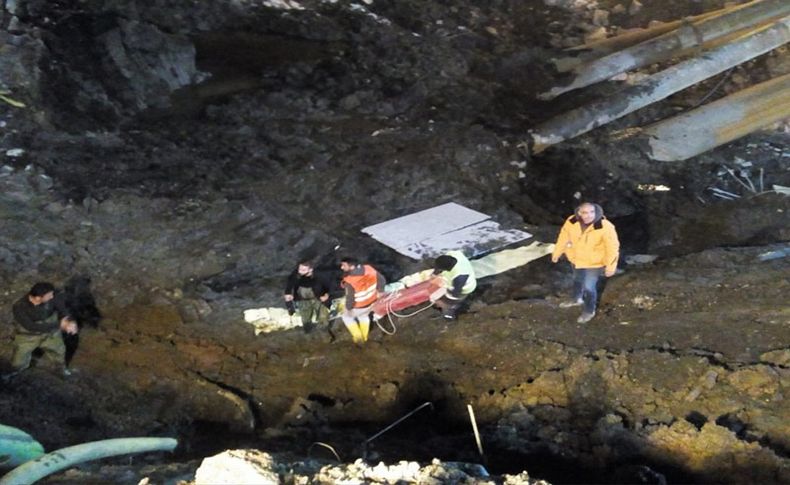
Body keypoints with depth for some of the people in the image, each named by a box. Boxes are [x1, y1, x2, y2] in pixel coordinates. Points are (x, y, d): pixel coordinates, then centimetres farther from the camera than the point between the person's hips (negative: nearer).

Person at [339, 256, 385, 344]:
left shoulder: (350, 281, -38)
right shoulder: (369, 269, -21)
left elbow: (350, 298, -28)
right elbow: (382, 280, -7)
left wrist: (349, 309, -8)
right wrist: (379, 291, 11)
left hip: (358, 307, -5)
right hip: (371, 301, 5)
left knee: (347, 317, 27)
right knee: (364, 316, 35)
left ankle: (358, 337, 36)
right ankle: (364, 337, 53)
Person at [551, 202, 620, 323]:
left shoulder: (605, 227, -33)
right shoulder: (571, 222, -22)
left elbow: (612, 247, -22)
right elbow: (563, 238, -4)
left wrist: (611, 266, -17)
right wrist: (557, 253, 7)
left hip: (594, 263, -5)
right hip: (576, 259, 5)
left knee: (589, 287, 2)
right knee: (577, 280, 28)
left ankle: (589, 311, 31)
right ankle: (577, 299, 59)